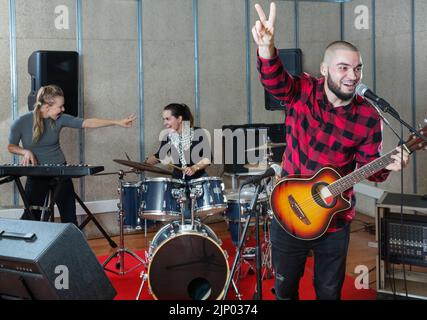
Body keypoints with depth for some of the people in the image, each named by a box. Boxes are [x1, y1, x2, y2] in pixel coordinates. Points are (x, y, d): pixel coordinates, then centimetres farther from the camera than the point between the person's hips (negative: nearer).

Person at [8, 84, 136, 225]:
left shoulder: (60, 119, -7)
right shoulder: (21, 123, -13)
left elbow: (87, 123, -8)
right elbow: (11, 147, 1)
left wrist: (118, 122, -13)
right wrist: (26, 152, -20)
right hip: (36, 174, -2)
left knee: (69, 217, 2)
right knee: (31, 217, -2)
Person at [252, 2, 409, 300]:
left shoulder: (368, 117, -9)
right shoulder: (302, 90, -11)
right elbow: (275, 81, -33)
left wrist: (386, 167, -24)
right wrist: (267, 48, -55)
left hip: (334, 220, 0)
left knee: (329, 292, 15)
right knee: (285, 288, 17)